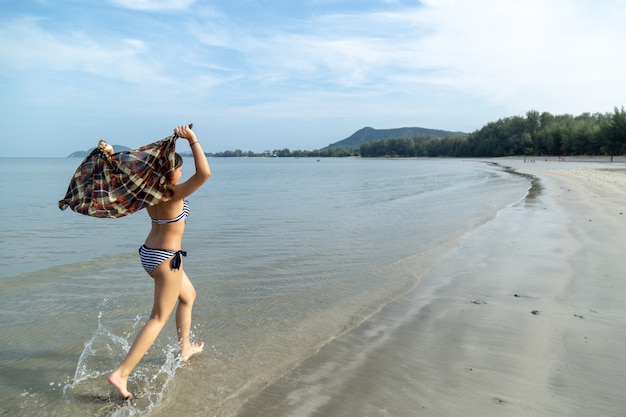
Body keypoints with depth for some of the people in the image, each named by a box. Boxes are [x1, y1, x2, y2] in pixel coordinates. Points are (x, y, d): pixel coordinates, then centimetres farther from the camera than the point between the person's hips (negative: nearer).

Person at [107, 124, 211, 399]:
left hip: (148, 253, 9)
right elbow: (204, 173, -35)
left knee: (188, 295, 26)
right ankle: (121, 374, -1)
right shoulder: (174, 194, -23)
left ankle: (185, 349, 39)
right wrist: (192, 139, -31)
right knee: (159, 318, 1)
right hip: (166, 258, -9)